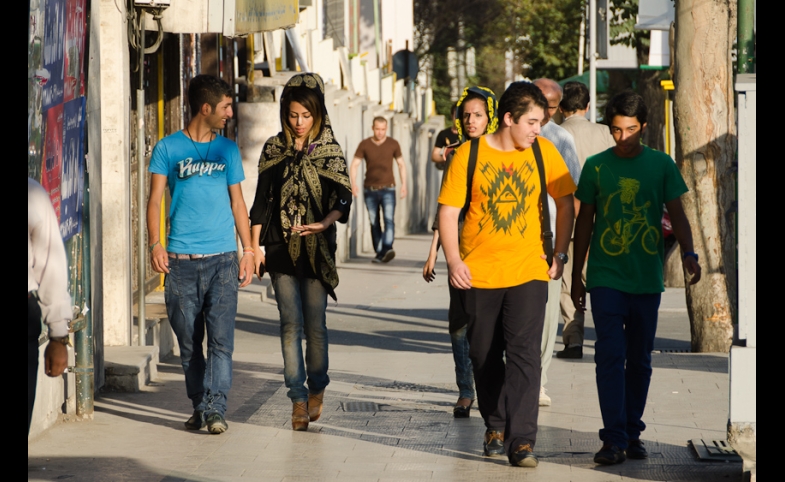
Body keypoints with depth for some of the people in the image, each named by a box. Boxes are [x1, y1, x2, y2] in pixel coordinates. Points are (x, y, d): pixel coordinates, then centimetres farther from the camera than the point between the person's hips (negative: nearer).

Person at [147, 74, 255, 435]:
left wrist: (248, 250, 8)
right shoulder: (168, 148, 5)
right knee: (189, 343, 4)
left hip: (222, 259, 1)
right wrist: (155, 244, -13)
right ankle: (199, 407, 16)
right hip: (181, 259, -1)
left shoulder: (228, 150, 12)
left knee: (221, 338, -10)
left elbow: (237, 202, 16)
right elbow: (155, 199, 1)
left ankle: (215, 408, -12)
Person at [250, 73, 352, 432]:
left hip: (316, 250, -1)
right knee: (291, 324, -2)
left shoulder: (329, 152, 2)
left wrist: (324, 223, -23)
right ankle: (298, 398, 0)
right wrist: (256, 246, 4)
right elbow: (262, 201, 9)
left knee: (315, 324, 1)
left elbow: (343, 199, -4)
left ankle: (316, 389, 20)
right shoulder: (273, 149, 7)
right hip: (281, 250, 1)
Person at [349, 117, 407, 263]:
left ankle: (387, 249, -30)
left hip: (388, 189, -1)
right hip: (370, 190, 1)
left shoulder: (393, 144, 3)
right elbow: (354, 165, 0)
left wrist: (404, 184, 3)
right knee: (374, 223, 5)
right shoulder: (364, 145, 2)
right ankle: (379, 253, 13)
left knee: (389, 219, -17)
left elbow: (401, 164, 11)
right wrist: (353, 183, -14)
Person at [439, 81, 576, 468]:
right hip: (478, 273, 0)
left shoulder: (543, 151, 1)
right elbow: (448, 209, -4)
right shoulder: (469, 154, -4)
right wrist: (453, 260, -15)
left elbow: (565, 202, 10)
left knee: (524, 354, -12)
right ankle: (496, 426, 30)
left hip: (528, 271, 0)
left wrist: (560, 254, 4)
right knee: (484, 357, 11)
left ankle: (521, 440, -14)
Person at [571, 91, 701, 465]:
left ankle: (633, 433, 20)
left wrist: (688, 253, -17)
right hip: (606, 277, -1)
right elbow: (585, 222, 9)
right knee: (610, 356, -9)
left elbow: (677, 215, 2)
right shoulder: (596, 166, 2)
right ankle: (614, 439, -10)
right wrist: (576, 277, 9)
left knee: (639, 360, 8)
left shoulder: (661, 164, 2)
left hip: (647, 279, 1)